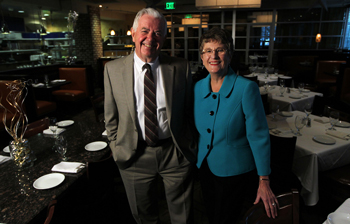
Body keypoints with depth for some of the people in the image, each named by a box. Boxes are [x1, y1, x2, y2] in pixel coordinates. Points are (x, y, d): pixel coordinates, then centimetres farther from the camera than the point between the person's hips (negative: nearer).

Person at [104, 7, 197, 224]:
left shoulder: (181, 67, -5)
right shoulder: (113, 69, -4)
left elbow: (190, 110, 2)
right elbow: (111, 116, 3)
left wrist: (191, 148, 4)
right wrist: (118, 149, 3)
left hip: (176, 152, 0)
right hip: (134, 155, 1)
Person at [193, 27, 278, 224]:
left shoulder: (246, 88, -19)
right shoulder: (198, 87, -3)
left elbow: (259, 136, -17)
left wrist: (264, 181, -14)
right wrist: (196, 157, 13)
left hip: (235, 171, -5)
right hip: (205, 166, 5)